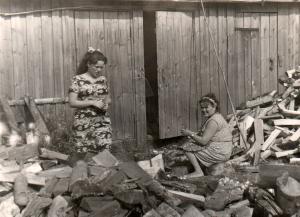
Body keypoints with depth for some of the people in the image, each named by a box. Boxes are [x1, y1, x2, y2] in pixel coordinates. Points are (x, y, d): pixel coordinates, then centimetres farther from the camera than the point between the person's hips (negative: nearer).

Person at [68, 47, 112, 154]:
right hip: (84, 123, -3)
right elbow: (72, 102, -8)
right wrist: (92, 102, -16)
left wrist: (106, 103, -2)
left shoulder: (103, 79, 9)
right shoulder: (78, 79, -3)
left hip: (102, 121, 3)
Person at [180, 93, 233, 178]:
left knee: (186, 146, -7)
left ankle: (198, 172, -4)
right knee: (189, 142, 19)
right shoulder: (215, 117, 11)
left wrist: (190, 134, -10)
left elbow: (203, 141, -23)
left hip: (219, 152, -11)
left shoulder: (213, 121, -21)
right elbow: (203, 133, 18)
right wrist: (193, 134, 1)